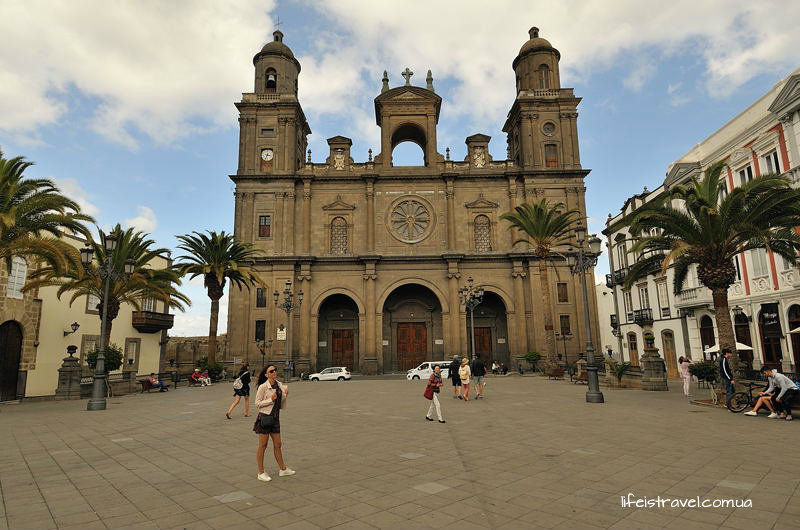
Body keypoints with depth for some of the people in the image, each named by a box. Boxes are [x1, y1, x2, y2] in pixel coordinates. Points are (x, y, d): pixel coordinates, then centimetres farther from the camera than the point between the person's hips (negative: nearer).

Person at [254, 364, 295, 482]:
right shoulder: (263, 387, -13)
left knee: (277, 445, 14)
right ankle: (261, 473, 16)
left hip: (275, 418, 6)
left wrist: (285, 395, -5)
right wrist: (270, 400, -21)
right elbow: (257, 404, -11)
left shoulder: (280, 385, 5)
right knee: (262, 446, 4)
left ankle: (283, 469, 25)